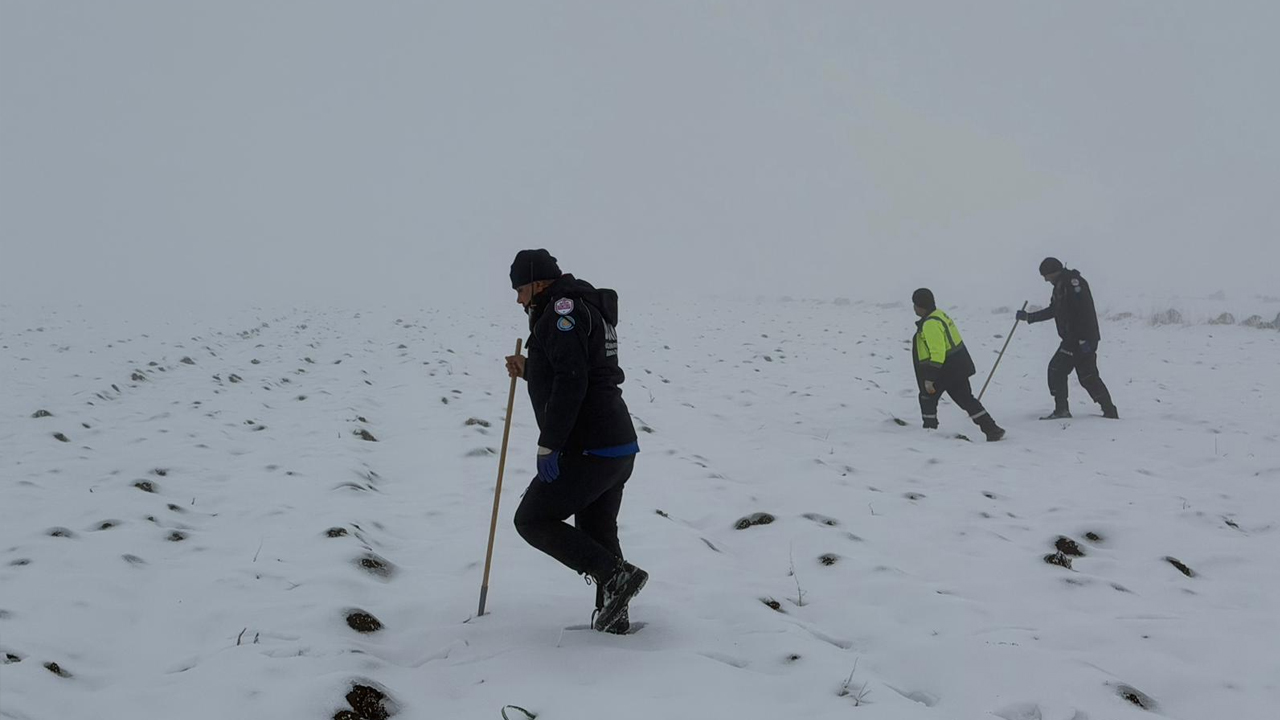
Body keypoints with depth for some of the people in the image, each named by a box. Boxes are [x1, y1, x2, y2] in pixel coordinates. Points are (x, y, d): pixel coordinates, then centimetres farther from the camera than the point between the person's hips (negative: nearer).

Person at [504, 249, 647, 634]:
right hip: (620, 448, 10)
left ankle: (616, 574, -9)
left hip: (589, 450, -10)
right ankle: (614, 615, 21)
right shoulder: (586, 309, 21)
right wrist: (529, 370, 26)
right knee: (597, 531, 19)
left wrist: (547, 445, -20)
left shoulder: (563, 309, -11)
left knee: (533, 520, 1)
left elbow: (571, 382, -22)